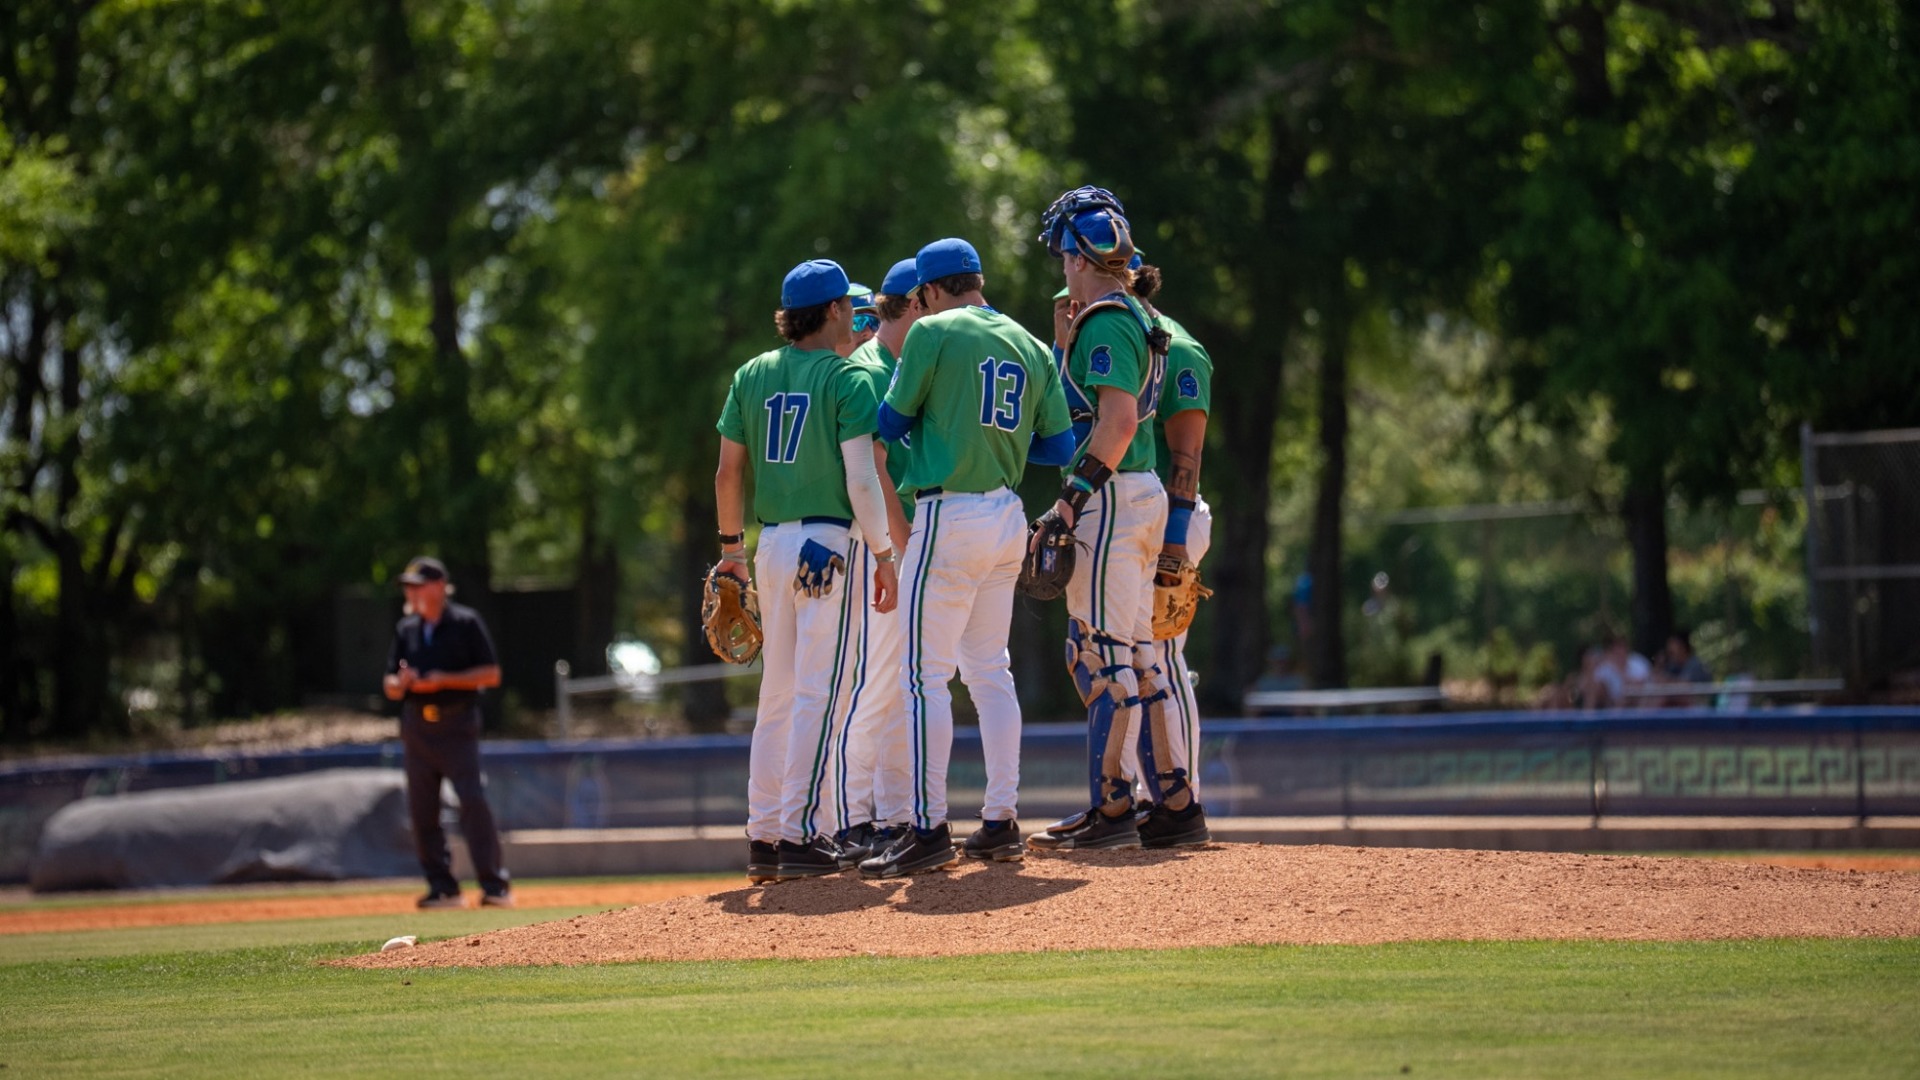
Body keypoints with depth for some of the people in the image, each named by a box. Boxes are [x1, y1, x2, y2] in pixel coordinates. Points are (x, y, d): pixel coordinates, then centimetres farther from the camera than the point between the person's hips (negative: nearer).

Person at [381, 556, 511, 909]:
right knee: (421, 810, 2)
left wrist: (445, 680, -14)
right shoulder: (405, 629, 14)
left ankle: (494, 884, -12)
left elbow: (491, 674, -4)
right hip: (416, 728, 5)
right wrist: (401, 682, -9)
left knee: (473, 801, -14)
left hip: (457, 724, -5)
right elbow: (390, 687, 16)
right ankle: (443, 887, 11)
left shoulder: (466, 623, -1)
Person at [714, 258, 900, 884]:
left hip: (772, 544, 6)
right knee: (820, 693, -5)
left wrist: (732, 546, 18)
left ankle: (763, 836, 13)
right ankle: (801, 836, -9)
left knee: (778, 692, 13)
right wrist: (883, 555, -9)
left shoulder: (752, 377, 9)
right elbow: (861, 480, -14)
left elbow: (727, 472, 9)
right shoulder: (846, 379, -8)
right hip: (832, 544, -6)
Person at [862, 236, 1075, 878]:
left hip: (949, 517, -7)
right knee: (990, 671, 14)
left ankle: (929, 830, -10)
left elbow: (891, 424, -1)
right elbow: (1060, 446, 9)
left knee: (924, 674, -5)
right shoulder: (1029, 346, 11)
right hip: (1008, 518, 7)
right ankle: (1001, 823, 13)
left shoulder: (934, 333, -6)